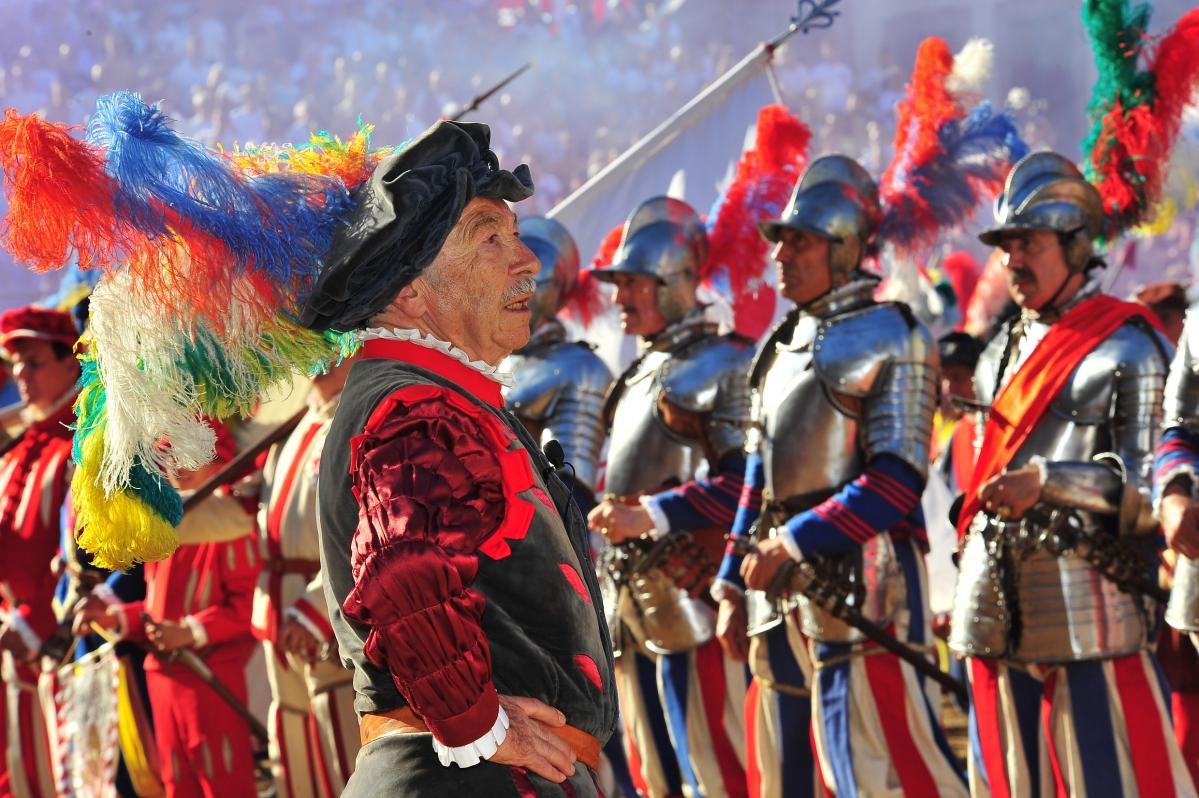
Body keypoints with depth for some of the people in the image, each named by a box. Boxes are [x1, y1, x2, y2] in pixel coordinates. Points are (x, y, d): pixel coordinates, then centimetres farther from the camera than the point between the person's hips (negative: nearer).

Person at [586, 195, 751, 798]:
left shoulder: (722, 366, -9)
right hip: (634, 605, 9)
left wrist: (650, 516, -22)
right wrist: (609, 514, 11)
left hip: (691, 592, -9)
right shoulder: (638, 378, 19)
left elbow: (748, 481, -19)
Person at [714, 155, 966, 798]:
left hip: (858, 576, -9)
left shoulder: (888, 337, -7)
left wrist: (795, 543, -18)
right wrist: (733, 582, 16)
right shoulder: (780, 347, 19)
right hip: (780, 580, 9)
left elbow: (897, 480, -15)